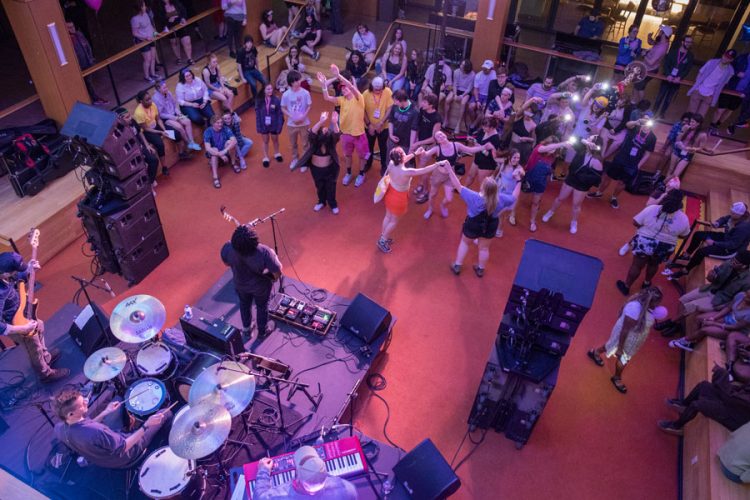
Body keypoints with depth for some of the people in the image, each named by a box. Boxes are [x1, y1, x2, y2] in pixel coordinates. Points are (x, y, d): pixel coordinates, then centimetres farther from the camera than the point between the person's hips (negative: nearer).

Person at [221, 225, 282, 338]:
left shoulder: (227, 248, -32)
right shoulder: (264, 252, -42)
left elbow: (226, 263, -9)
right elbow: (278, 273, -29)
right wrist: (275, 278, -5)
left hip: (240, 284, 3)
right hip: (260, 286, -2)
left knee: (244, 304, 33)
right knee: (262, 306, 28)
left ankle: (246, 330, 57)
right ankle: (262, 332, 53)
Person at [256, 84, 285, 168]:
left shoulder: (276, 100, -17)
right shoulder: (259, 101, -13)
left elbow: (280, 114, -12)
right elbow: (257, 114, -6)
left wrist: (279, 126, -14)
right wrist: (258, 126, -7)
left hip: (274, 124, 0)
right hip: (264, 124, 0)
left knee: (275, 139, 21)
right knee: (265, 141, 17)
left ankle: (277, 153, 47)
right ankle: (265, 158, 33)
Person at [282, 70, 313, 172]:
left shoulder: (305, 93, -14)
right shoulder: (286, 94, -12)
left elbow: (309, 106, -5)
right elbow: (283, 109, -3)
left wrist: (303, 116, -19)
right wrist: (292, 117, -16)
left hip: (304, 123, -1)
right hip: (291, 124, 1)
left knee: (305, 144, 11)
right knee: (293, 144, 19)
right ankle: (295, 159, 41)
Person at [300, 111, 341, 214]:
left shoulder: (331, 140, -23)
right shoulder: (314, 141, -25)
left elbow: (337, 134, -44)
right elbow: (312, 132, -46)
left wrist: (334, 123, -65)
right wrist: (321, 122, -63)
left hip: (329, 168, -1)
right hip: (316, 168, 1)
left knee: (330, 187, 13)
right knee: (319, 186, 21)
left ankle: (333, 204, 37)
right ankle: (321, 202, 47)